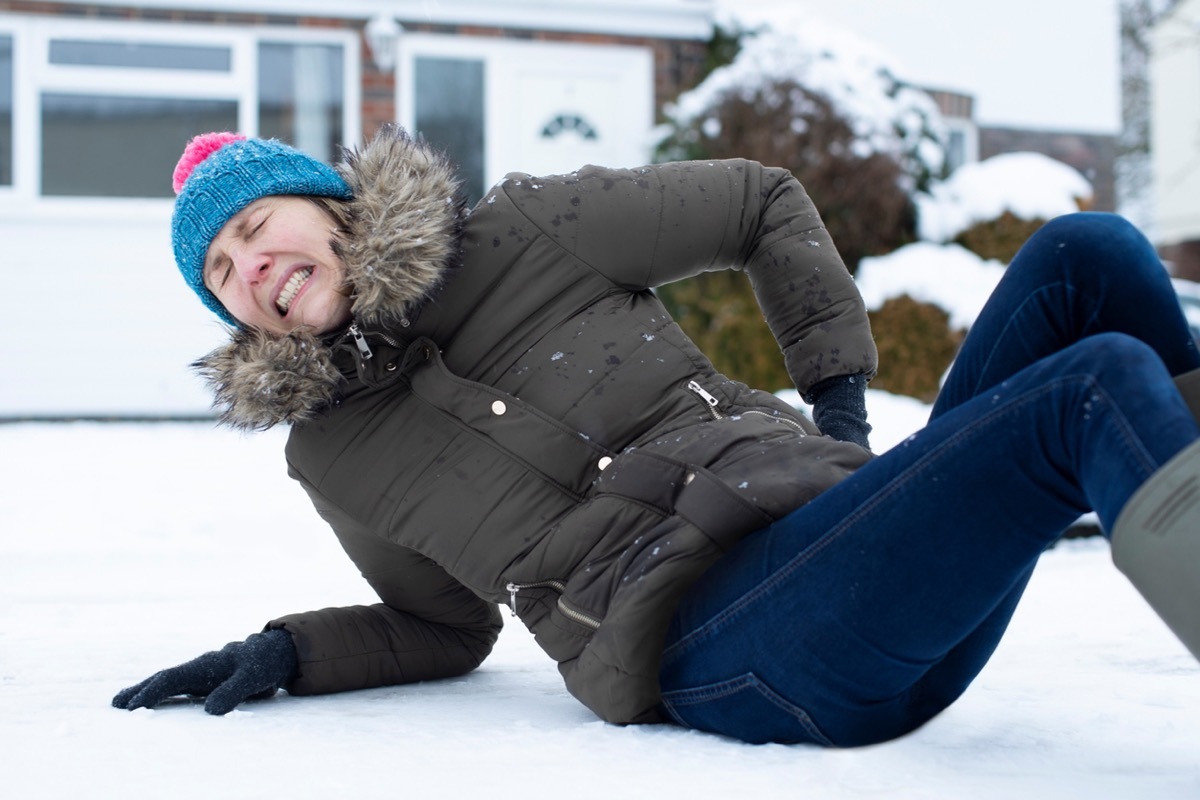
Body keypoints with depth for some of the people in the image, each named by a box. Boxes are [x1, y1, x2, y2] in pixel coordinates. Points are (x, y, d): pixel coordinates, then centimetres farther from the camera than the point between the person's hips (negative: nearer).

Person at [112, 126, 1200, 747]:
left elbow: (762, 205, 20)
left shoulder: (524, 232, 13)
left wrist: (839, 390, 10)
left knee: (1085, 253, -12)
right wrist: (282, 655, 11)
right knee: (1100, 387, -27)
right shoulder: (334, 455, 16)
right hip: (721, 647, -4)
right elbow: (445, 628, 28)